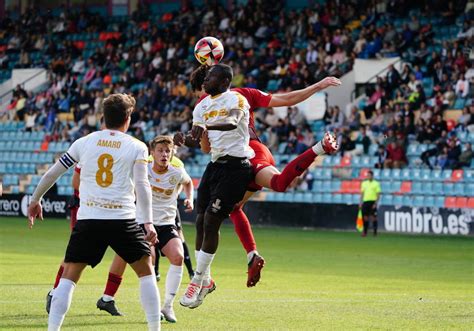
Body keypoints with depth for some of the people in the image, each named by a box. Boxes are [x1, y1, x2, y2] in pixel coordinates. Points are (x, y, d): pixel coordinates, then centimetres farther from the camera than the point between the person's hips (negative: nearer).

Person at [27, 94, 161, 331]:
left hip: (87, 221, 1)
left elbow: (52, 173, 15)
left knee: (69, 276, 6)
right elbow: (142, 185, -6)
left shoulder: (84, 143, 11)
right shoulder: (137, 147, 5)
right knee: (146, 271, 14)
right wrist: (148, 223, -9)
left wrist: (35, 200, 29)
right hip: (123, 220, -1)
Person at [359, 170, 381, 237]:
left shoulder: (376, 184, -1)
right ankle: (365, 232, 8)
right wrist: (361, 202, 9)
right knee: (365, 217, 3)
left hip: (372, 202, -4)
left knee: (373, 217, -5)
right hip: (365, 201, 4)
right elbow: (362, 193, 16)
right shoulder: (364, 183, 13)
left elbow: (378, 194, -4)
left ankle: (375, 232, 0)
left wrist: (375, 203, -13)